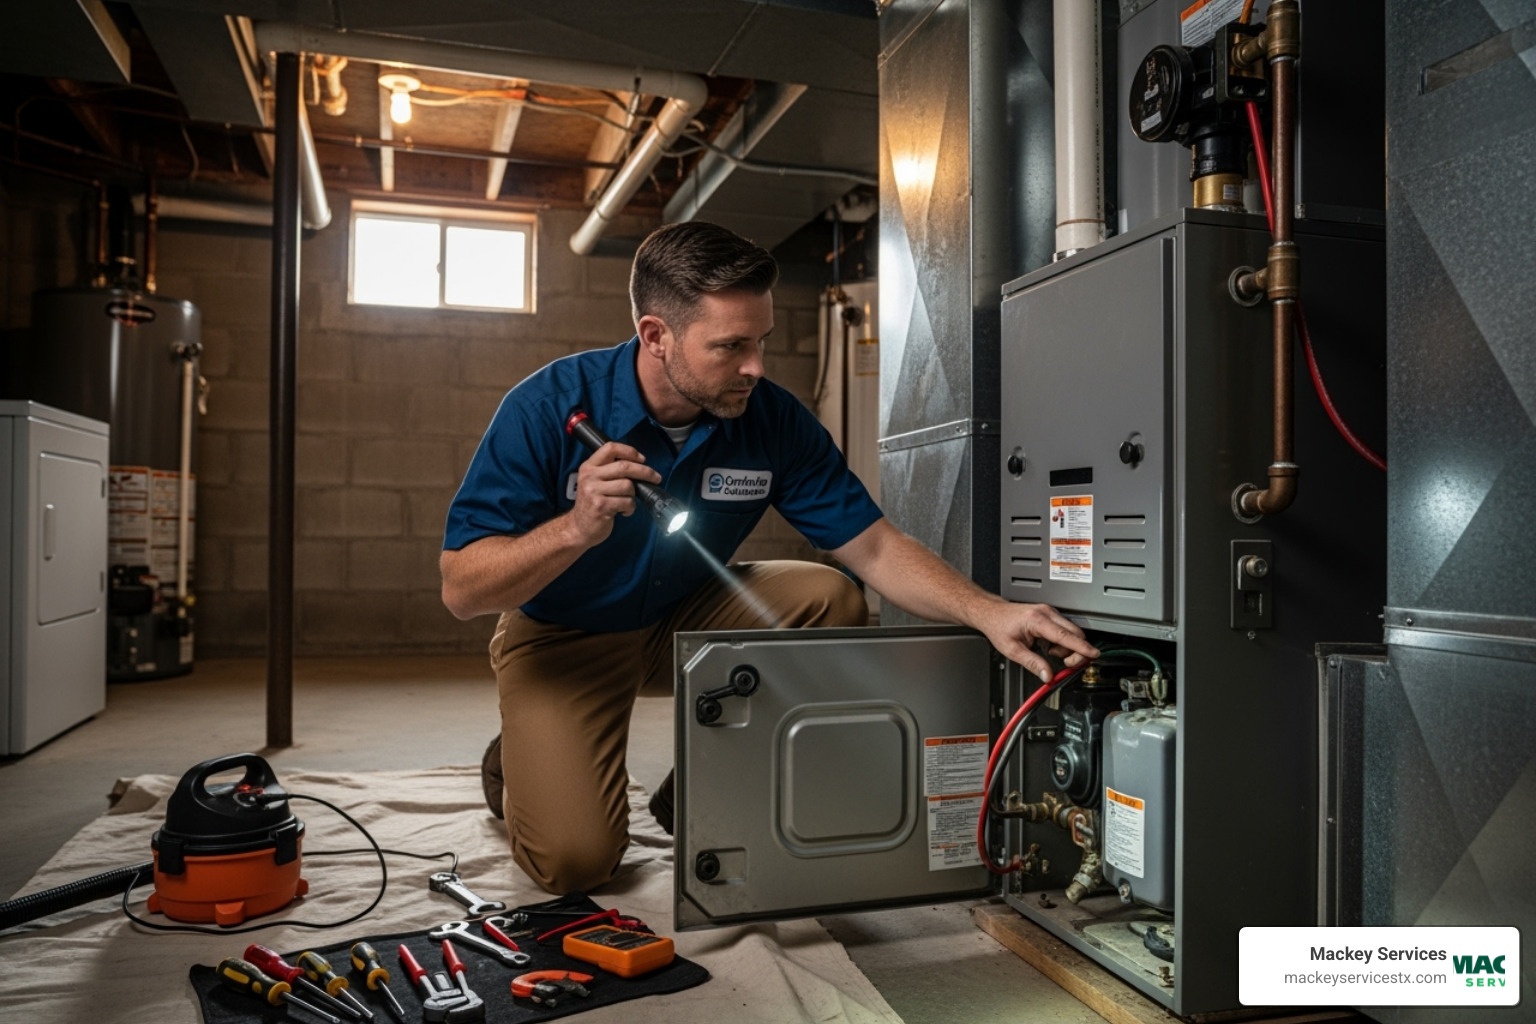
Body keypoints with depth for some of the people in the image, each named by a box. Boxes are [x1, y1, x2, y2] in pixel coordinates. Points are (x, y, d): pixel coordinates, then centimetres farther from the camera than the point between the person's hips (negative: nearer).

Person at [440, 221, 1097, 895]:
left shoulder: (772, 421, -15)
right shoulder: (548, 407, -24)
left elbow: (873, 547, -14)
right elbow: (461, 590, -25)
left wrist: (987, 612, -30)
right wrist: (578, 528, -42)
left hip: (688, 618, 4)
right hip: (563, 636, -3)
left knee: (831, 602, -20)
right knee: (572, 858, -21)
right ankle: (519, 766, 17)